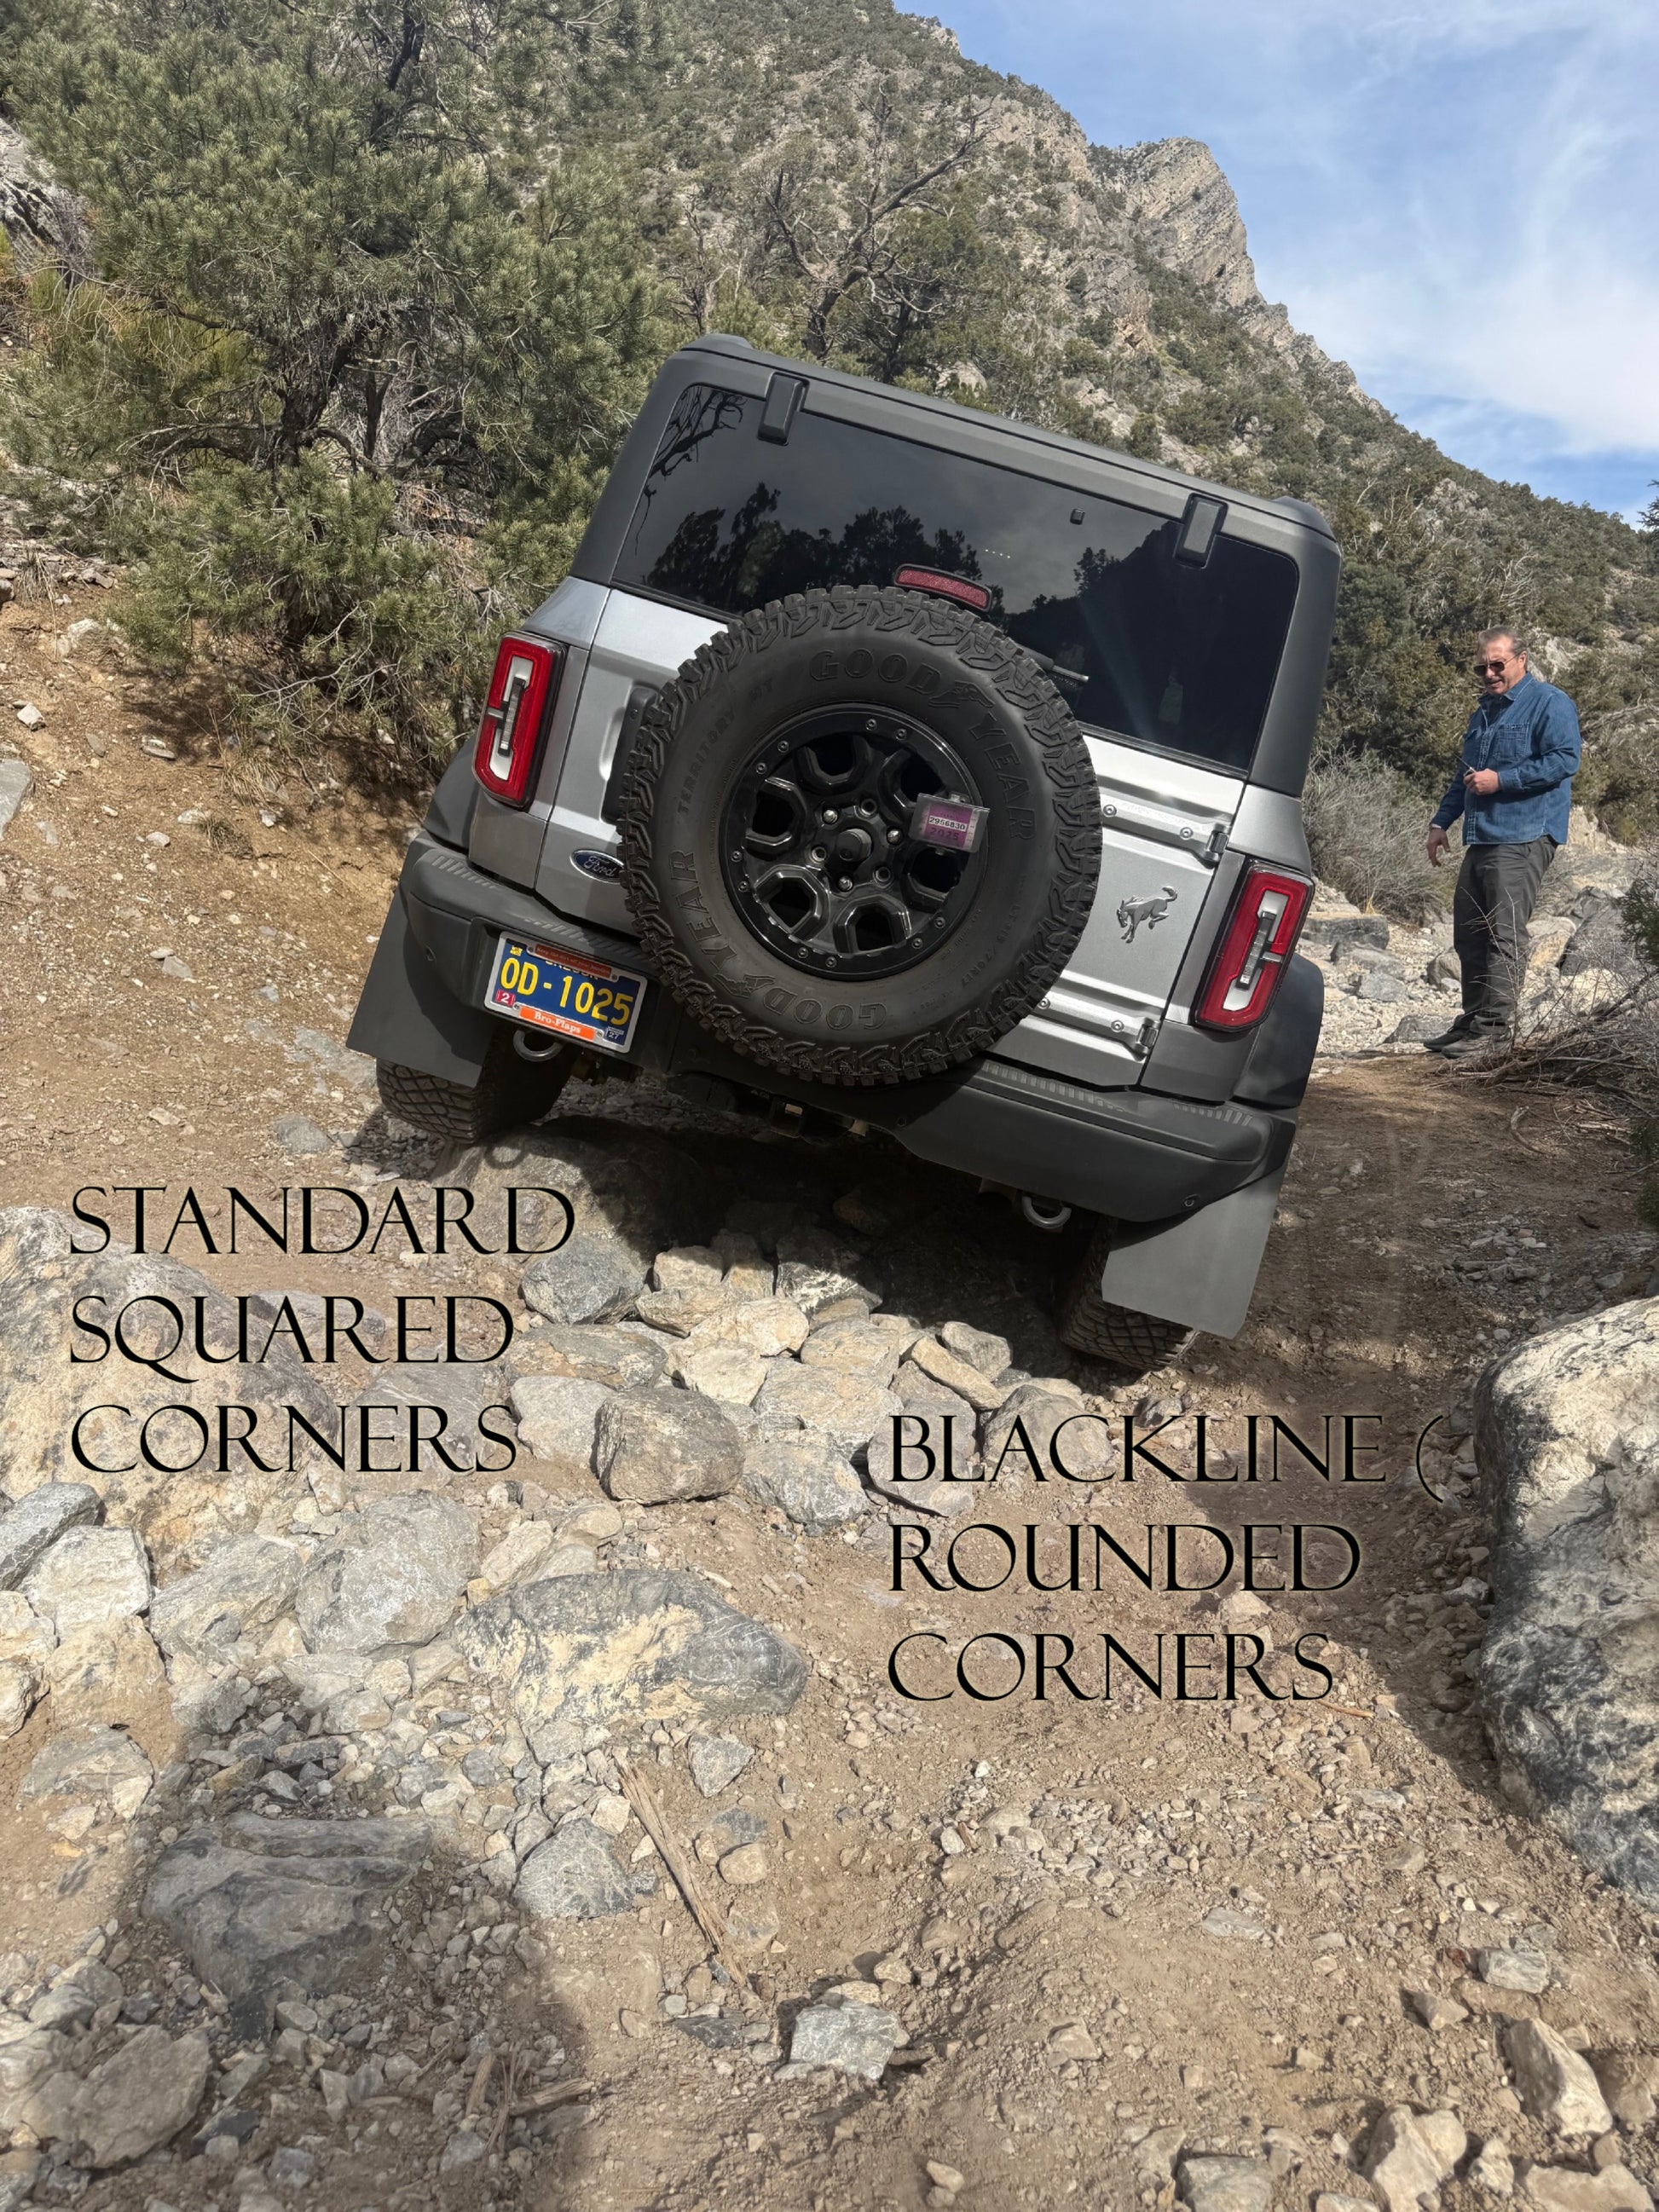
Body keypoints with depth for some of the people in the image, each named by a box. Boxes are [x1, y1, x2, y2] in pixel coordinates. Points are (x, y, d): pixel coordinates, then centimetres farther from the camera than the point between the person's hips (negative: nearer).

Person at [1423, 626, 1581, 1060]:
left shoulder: (1549, 704, -4)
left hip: (1523, 840, -9)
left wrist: (1500, 780, -17)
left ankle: (1493, 1028, -10)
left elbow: (1564, 760, -16)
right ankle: (1472, 1021, 18)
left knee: (1504, 935, -11)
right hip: (1481, 841, 9)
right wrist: (1441, 822, 21)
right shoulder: (1484, 711, 22)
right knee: (1468, 935, 10)